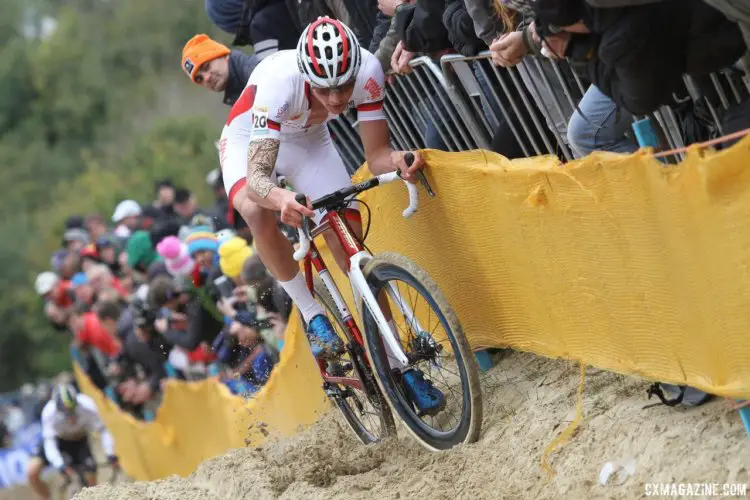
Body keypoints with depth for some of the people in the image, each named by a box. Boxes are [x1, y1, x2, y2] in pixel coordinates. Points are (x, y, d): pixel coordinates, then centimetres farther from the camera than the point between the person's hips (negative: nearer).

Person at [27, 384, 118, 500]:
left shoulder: (87, 406, -35)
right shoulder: (49, 413, -35)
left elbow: (102, 429, -31)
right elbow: (49, 442, -35)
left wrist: (110, 454, -42)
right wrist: (60, 465, -49)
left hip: (80, 440, 0)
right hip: (58, 439, 0)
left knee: (91, 481, -18)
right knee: (32, 472, -18)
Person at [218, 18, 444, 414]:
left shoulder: (367, 71, -31)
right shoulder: (280, 81, -42)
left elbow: (375, 155, -25)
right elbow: (257, 175, -46)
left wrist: (397, 161, -48)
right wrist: (282, 198, -68)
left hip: (309, 141, 3)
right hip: (251, 142, -3)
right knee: (257, 211, -36)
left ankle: (400, 364, 2)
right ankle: (313, 316, -18)